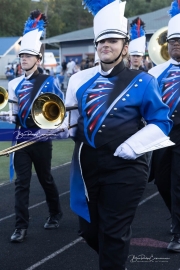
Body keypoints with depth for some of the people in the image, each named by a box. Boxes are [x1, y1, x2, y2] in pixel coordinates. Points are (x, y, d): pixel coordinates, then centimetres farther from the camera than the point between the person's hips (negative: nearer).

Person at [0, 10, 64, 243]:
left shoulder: (49, 82, -6)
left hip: (41, 139, -3)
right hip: (20, 139, 3)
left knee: (45, 178, 12)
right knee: (21, 182, 0)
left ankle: (55, 214, 35)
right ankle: (21, 226, 2)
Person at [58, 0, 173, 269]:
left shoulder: (142, 81, -4)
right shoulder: (80, 80, 8)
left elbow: (161, 122, -5)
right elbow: (72, 116, 21)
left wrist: (129, 148, -15)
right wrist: (64, 126, 0)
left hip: (123, 169, -5)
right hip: (86, 165, 5)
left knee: (113, 234, 2)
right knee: (89, 230, 15)